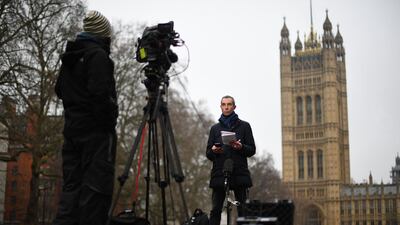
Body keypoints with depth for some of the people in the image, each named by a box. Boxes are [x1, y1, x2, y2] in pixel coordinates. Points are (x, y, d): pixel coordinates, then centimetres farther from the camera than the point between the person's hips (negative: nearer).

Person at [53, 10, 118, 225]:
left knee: (72, 184, 7)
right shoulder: (98, 55, -10)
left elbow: (59, 90, 24)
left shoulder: (69, 57, 17)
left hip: (72, 127, 9)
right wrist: (109, 121, -12)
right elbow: (100, 93, -19)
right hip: (96, 129, -8)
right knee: (97, 184, -9)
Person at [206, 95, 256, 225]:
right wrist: (213, 151, -7)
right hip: (219, 174, 2)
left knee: (241, 209, -3)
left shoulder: (244, 126, 12)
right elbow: (208, 154, 16)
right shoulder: (215, 128, 19)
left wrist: (241, 147, -14)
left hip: (239, 173, -1)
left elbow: (252, 150, 7)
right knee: (216, 210, -4)